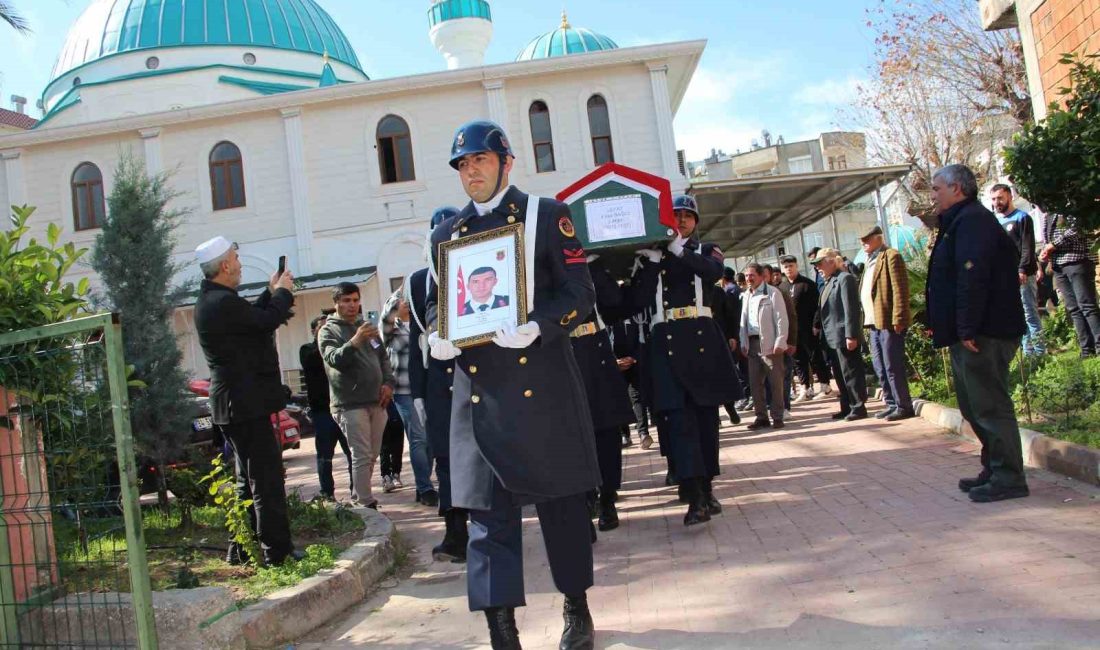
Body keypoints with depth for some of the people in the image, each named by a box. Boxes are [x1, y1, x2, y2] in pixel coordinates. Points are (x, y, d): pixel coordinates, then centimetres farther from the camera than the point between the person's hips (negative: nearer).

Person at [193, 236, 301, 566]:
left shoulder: (211, 299, 14)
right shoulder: (222, 302, -19)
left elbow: (252, 318, 22)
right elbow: (270, 319, -15)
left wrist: (271, 292, 18)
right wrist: (282, 292, 2)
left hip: (234, 403, 11)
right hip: (245, 403, -11)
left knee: (250, 479, 18)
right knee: (267, 477, -6)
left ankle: (242, 550, 25)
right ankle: (276, 551, -2)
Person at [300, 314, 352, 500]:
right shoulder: (307, 350, 8)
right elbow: (311, 361, -14)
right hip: (322, 409, -2)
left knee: (353, 450, 0)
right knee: (325, 454, 2)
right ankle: (327, 493, 8)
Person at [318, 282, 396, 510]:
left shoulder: (366, 326, 17)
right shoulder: (328, 331, -1)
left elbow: (383, 357, 22)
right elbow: (334, 359, -18)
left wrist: (388, 383, 5)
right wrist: (354, 342, -36)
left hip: (376, 402, 6)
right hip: (350, 404, -6)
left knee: (371, 456, 10)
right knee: (361, 456, -11)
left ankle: (358, 498, 22)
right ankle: (367, 506, -9)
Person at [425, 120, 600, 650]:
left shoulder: (545, 215, 2)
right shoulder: (446, 234, 13)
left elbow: (580, 293, -3)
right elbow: (436, 302, 19)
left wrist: (536, 328, -20)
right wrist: (436, 337, -4)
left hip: (543, 384, -3)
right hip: (478, 389, 3)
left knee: (561, 501, 9)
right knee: (486, 510, 1)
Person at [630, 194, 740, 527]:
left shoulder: (706, 250, 15)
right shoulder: (649, 255, 14)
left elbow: (713, 272, -10)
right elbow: (638, 300, 1)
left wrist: (678, 249, -15)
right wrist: (651, 261, -7)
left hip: (701, 337, 1)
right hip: (666, 341, -1)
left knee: (705, 412, 6)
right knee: (679, 415, -11)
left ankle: (706, 487, 17)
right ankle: (695, 496, -15)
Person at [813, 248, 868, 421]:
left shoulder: (845, 278, -13)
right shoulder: (829, 281, 14)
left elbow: (851, 309, -18)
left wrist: (851, 335, -22)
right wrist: (817, 325, 9)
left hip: (843, 337, -9)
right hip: (832, 337, 9)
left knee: (851, 373, -2)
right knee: (840, 375, 14)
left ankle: (859, 407, 6)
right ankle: (847, 407, 22)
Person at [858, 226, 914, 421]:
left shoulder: (891, 256, -7)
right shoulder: (870, 261, 21)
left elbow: (900, 290, -14)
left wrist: (898, 319, -19)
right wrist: (867, 320, 12)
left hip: (889, 322, -9)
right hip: (874, 323, 9)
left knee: (893, 367, -5)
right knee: (880, 368, 12)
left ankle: (903, 406, 3)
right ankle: (892, 404, 20)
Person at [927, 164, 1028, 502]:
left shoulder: (973, 220, -13)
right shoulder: (961, 222, 20)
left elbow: (973, 277, -24)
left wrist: (967, 329, -25)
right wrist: (945, 326, 21)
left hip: (983, 334, -11)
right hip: (972, 334, 11)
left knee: (989, 405, -6)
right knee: (975, 406, 15)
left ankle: (1008, 478, 0)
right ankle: (995, 470, 24)